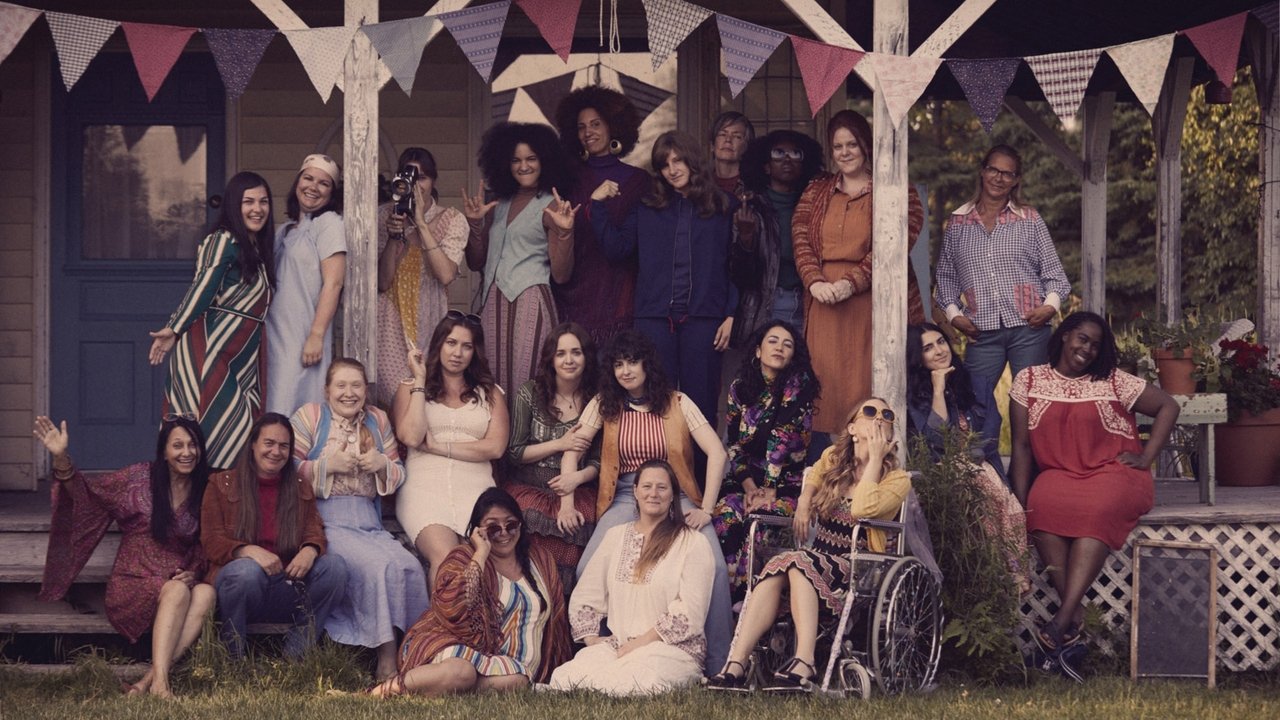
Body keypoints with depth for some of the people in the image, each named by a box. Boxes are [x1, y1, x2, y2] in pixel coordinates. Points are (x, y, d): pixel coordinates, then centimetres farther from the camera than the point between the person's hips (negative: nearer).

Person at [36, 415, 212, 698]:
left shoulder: (203, 491, 10)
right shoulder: (140, 478, 3)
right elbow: (87, 491, 0)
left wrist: (194, 572, -6)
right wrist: (61, 458, -16)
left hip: (179, 582, 2)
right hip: (132, 586, -2)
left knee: (206, 593, -33)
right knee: (177, 591, -35)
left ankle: (147, 681, -42)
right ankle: (160, 683, -50)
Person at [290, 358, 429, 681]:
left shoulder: (377, 420, 18)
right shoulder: (309, 417, 4)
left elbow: (399, 475, 21)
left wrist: (383, 464, 0)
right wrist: (328, 465, -13)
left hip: (369, 523, 5)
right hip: (325, 521, -5)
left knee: (409, 567, -23)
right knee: (375, 564, -29)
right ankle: (387, 661, -22)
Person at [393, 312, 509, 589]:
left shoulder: (490, 393, 21)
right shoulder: (410, 389, 18)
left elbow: (495, 447, 5)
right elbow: (411, 437, -1)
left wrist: (437, 446, 0)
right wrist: (420, 380, 5)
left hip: (475, 488, 1)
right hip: (424, 486, -1)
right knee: (445, 557, -33)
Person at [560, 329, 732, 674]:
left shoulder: (676, 403, 6)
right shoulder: (604, 404, 11)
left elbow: (716, 452, -1)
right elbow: (573, 448, 3)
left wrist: (706, 509, -10)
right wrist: (570, 478, -20)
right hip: (625, 499, 1)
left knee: (712, 566, -28)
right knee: (588, 569, -26)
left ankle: (717, 664, -18)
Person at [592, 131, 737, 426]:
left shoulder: (722, 208, 7)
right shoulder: (647, 208, 13)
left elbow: (735, 265, 5)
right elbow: (618, 249, 6)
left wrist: (731, 315, -2)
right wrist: (597, 205, 2)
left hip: (702, 318, -1)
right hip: (655, 317, 2)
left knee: (700, 400, 0)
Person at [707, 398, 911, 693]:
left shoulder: (897, 479, 1)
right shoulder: (832, 458, 15)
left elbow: (861, 510, -21)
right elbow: (814, 477, 42)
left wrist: (875, 458, -11)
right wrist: (804, 501, 20)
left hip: (858, 571, -4)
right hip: (818, 561, 4)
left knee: (797, 563, -34)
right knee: (775, 570, -30)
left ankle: (803, 666, -48)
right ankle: (736, 666, -43)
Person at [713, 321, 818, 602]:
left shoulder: (799, 386, -4)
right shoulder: (739, 388, 10)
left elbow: (784, 438, -12)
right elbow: (734, 444, 7)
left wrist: (770, 491, -18)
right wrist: (749, 486, -9)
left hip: (788, 483, -4)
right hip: (749, 479, 4)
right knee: (723, 515, -27)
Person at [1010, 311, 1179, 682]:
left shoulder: (1113, 382, 6)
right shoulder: (1029, 381, 9)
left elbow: (1168, 406, 10)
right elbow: (1021, 446, 6)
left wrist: (1146, 458, -1)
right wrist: (1021, 503, -4)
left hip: (1113, 473, -1)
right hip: (1059, 474, 2)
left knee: (1097, 510, -36)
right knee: (1044, 506, -34)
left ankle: (1062, 622, -43)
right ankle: (1076, 616, -34)